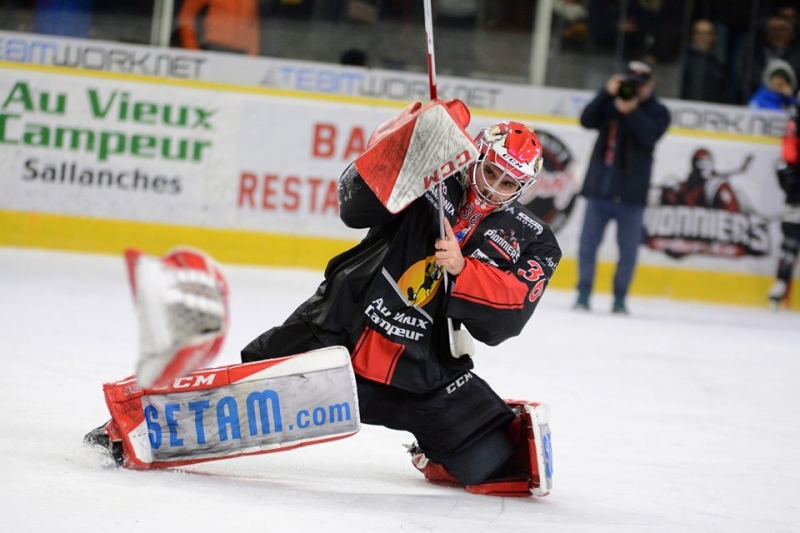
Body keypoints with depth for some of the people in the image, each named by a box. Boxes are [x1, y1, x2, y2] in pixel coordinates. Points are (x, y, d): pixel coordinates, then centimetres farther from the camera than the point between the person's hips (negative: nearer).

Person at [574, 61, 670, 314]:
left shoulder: (658, 112, 3)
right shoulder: (610, 105, 8)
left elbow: (650, 136, -14)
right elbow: (587, 120, -7)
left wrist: (631, 112, -24)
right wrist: (607, 93, -15)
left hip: (631, 193, -1)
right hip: (600, 188, 1)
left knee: (628, 249, 1)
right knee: (588, 244, 0)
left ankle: (620, 299, 10)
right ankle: (583, 294, 8)